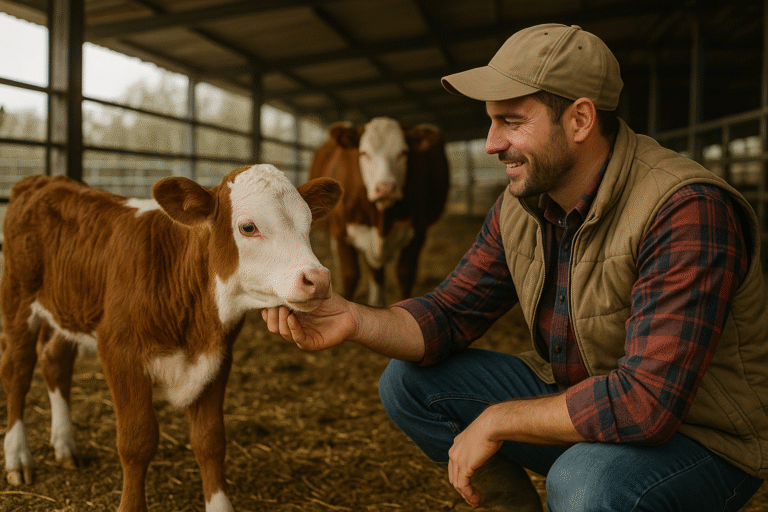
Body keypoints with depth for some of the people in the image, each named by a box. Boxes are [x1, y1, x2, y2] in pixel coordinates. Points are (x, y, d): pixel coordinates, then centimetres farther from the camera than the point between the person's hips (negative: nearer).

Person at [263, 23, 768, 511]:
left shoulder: (686, 211, -28)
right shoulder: (519, 207, -4)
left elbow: (648, 398, -34)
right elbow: (449, 314, 0)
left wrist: (497, 420, -23)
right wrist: (357, 320, -20)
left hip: (702, 438, -6)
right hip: (577, 402, 7)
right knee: (409, 382, -2)